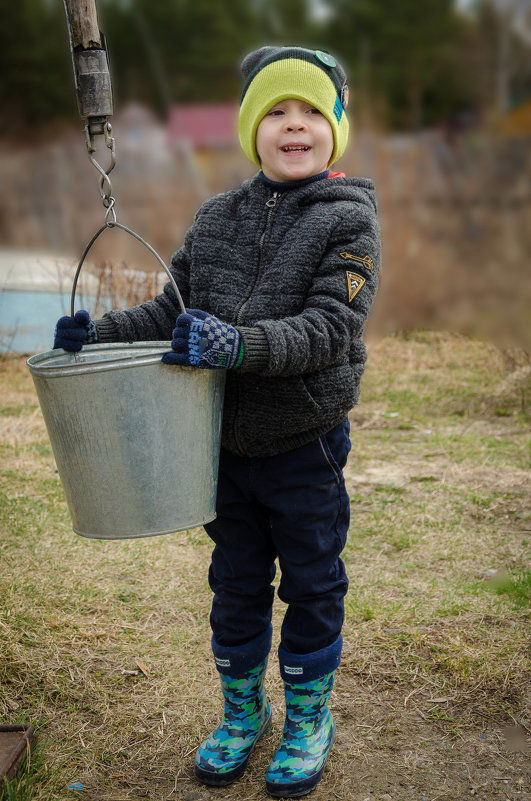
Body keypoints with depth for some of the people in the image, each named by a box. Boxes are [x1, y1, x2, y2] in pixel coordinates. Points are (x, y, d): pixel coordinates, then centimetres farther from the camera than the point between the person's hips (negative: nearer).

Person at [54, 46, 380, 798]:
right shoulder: (216, 218, 4)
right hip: (227, 443, 4)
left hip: (306, 446, -4)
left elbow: (328, 330, -21)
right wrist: (101, 332, -8)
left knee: (311, 585, 12)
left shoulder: (349, 221, -9)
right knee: (235, 583, 17)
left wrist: (240, 343, -36)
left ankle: (308, 719, 33)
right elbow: (172, 311, 9)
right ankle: (241, 713, 38)